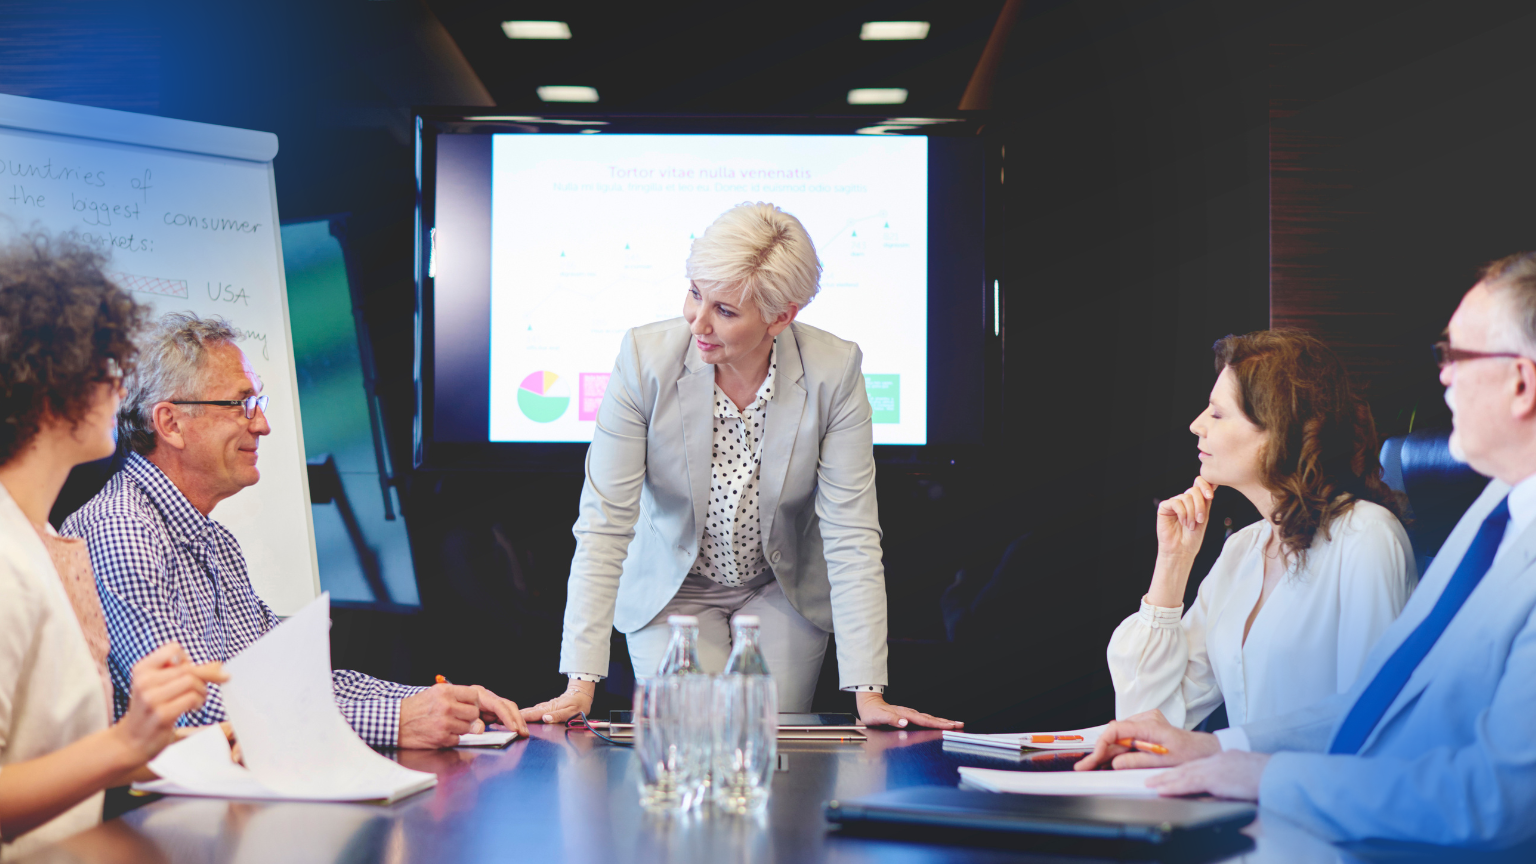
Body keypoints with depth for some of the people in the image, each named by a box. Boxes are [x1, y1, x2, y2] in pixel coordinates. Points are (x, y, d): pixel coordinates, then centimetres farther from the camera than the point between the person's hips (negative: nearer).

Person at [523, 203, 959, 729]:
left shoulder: (834, 372, -22)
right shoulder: (644, 358, -23)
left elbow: (851, 537, -20)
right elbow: (604, 524, -22)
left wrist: (868, 695, -26)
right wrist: (581, 682, -29)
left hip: (783, 596, 1)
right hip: (671, 593, -1)